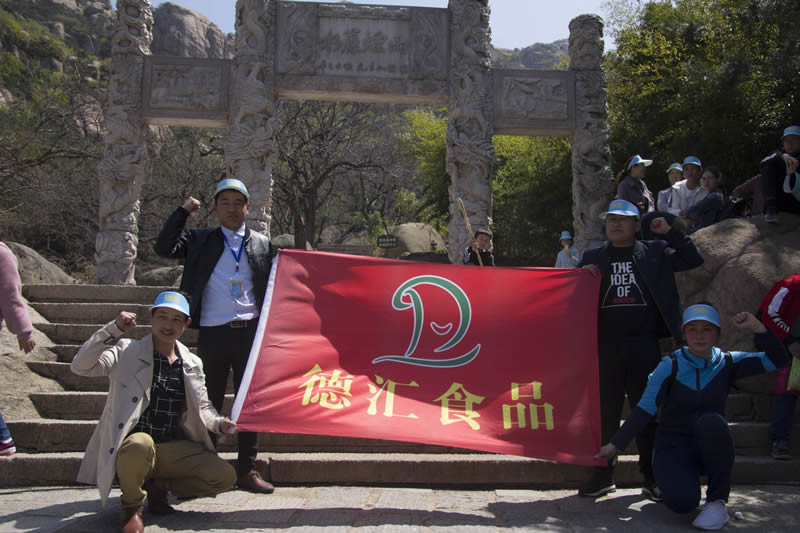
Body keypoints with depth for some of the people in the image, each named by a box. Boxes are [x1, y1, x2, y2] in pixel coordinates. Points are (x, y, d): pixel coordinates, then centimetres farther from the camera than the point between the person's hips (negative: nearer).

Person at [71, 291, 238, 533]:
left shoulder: (192, 364, 10)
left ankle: (159, 486, 9)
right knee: (140, 444, -40)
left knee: (225, 476, -16)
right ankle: (132, 505, -8)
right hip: (132, 447, -4)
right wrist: (113, 330, -21)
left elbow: (201, 407, 18)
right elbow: (80, 366, -15)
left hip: (173, 449, 4)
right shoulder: (126, 351, -1)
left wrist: (219, 423, -3)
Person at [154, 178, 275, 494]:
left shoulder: (262, 244, 12)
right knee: (209, 404, 5)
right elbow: (164, 248, -4)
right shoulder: (200, 240, 9)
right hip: (213, 334, -1)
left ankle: (248, 470, 16)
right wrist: (183, 211, -2)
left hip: (251, 333, 1)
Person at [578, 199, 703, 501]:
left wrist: (670, 232, -2)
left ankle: (651, 477, 17)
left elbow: (694, 260, 6)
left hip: (644, 347, -1)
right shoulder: (593, 258, 13)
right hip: (606, 348, 1)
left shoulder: (655, 253, 10)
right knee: (605, 412, 6)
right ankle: (603, 476, 17)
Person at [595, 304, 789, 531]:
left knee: (710, 421, -34)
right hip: (674, 447, -2)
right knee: (682, 502, -30)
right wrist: (615, 444, -14)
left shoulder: (727, 363, -2)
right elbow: (645, 409, -10)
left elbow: (777, 359, -8)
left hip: (711, 449, 2)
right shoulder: (670, 365, -9)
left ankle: (717, 501, -16)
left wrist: (756, 327, -19)